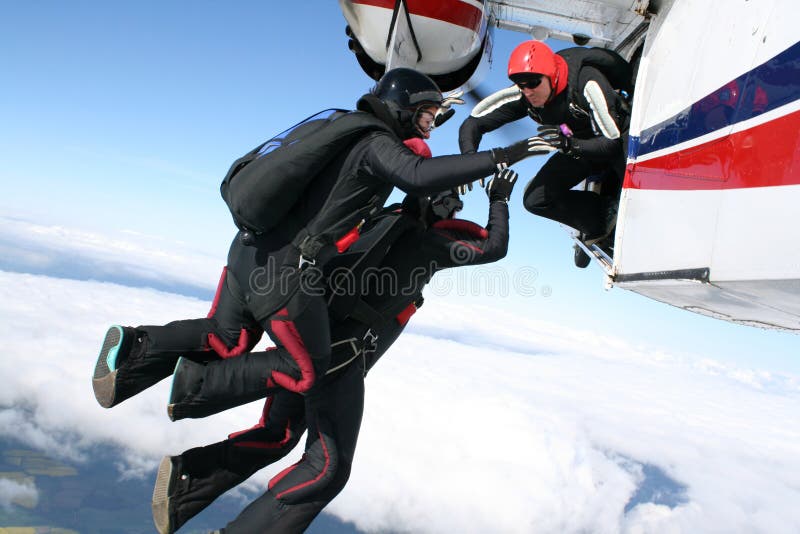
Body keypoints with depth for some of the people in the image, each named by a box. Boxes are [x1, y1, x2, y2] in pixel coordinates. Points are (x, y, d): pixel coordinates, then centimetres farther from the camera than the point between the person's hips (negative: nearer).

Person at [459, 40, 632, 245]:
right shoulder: (522, 95, -21)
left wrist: (571, 146, -54)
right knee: (535, 200, -9)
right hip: (578, 146, 5)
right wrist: (469, 158, -37)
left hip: (622, 134, -4)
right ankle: (603, 219, 1)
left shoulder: (586, 82, -35)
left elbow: (612, 141, -36)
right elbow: (473, 122, -17)